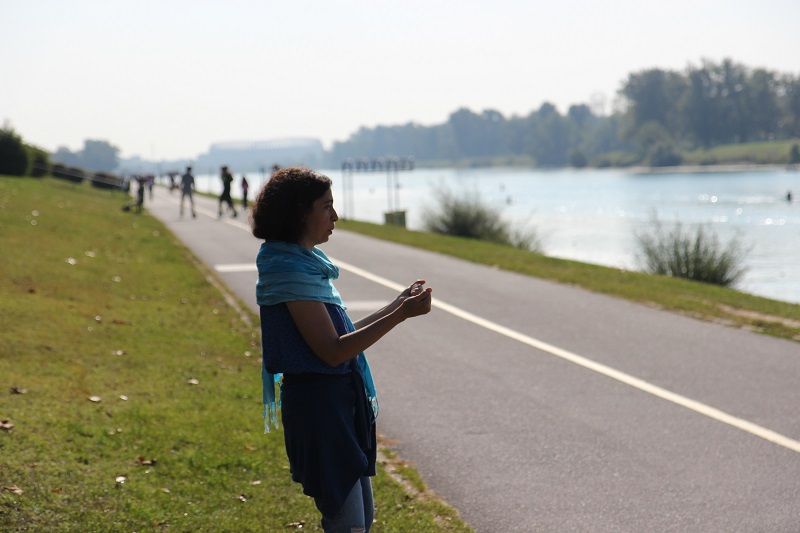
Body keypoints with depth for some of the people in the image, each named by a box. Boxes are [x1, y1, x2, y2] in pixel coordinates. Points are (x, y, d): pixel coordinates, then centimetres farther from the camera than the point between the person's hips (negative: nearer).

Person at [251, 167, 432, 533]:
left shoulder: (306, 264, 12)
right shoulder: (291, 271, -18)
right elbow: (332, 351, -22)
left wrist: (398, 304, 14)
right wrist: (401, 315, -22)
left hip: (341, 401, 10)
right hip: (319, 404, -10)